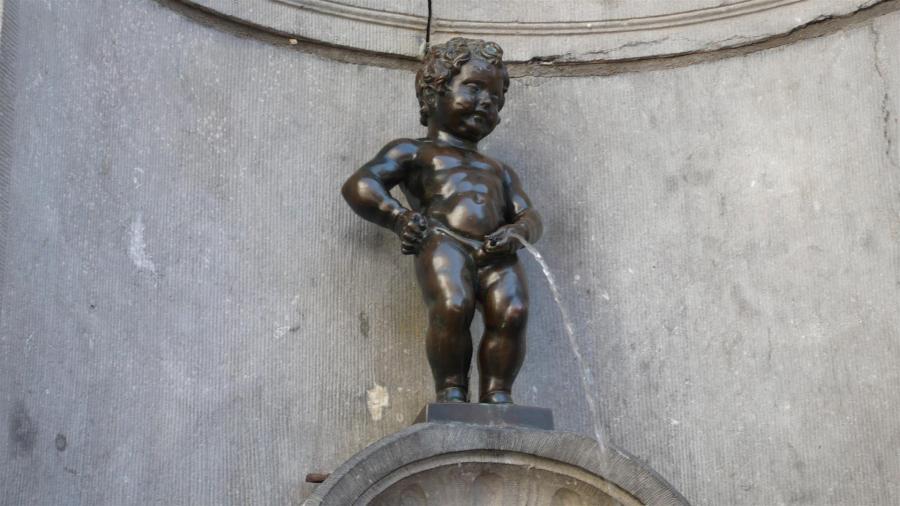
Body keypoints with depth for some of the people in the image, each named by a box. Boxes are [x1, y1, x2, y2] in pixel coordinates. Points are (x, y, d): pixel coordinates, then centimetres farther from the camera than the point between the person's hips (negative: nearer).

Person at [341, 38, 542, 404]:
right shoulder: (414, 151, 24)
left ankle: (497, 394, -20)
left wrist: (517, 231, 1)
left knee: (512, 311, -27)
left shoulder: (499, 170, 39)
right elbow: (358, 185, 12)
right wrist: (400, 217, -5)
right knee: (453, 306, -33)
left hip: (494, 253, 4)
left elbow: (529, 216, 27)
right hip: (444, 242, -4)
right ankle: (450, 390, -21)